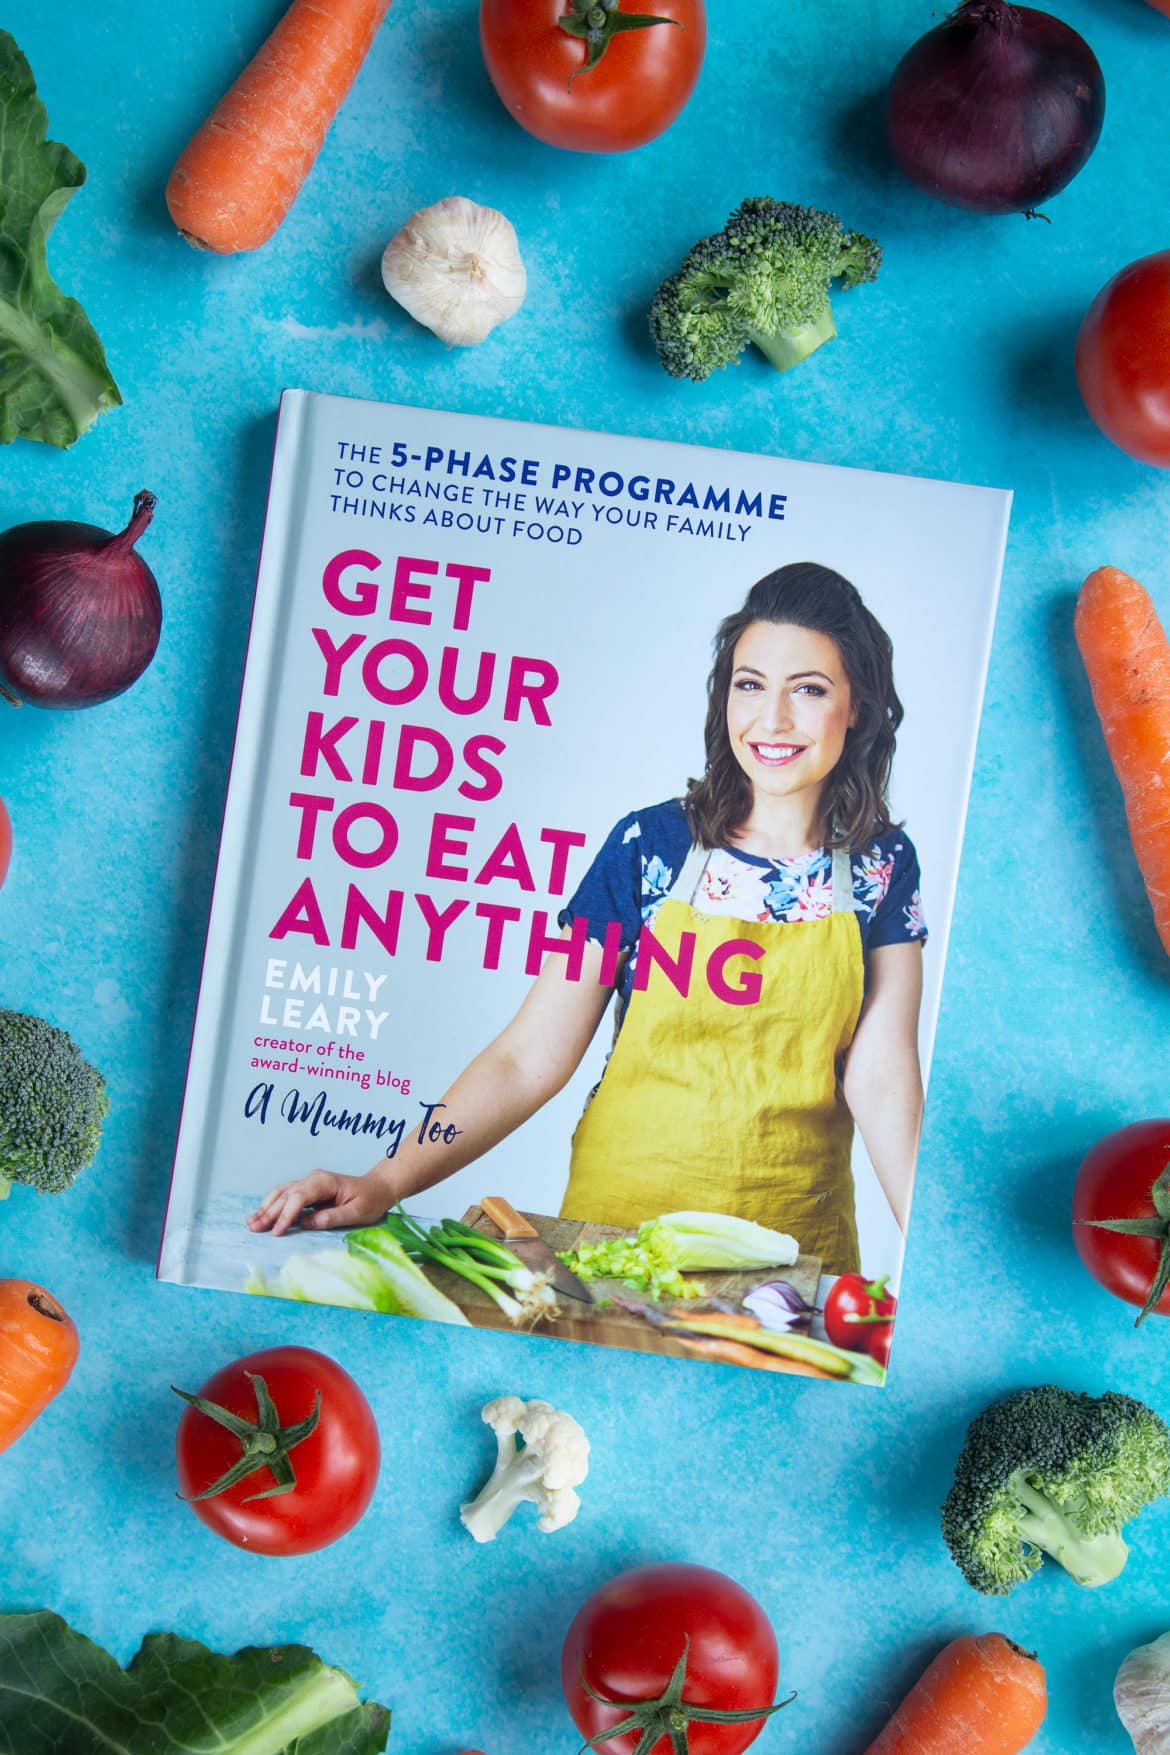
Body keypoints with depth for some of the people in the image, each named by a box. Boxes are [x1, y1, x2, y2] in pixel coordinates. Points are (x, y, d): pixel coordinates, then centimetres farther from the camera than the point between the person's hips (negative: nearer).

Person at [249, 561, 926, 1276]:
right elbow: (530, 1056, -9)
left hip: (799, 1241, 1)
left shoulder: (884, 864, -1)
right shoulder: (649, 843, -6)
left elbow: (880, 1076, -6)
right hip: (620, 1214, -1)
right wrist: (387, 1181, -19)